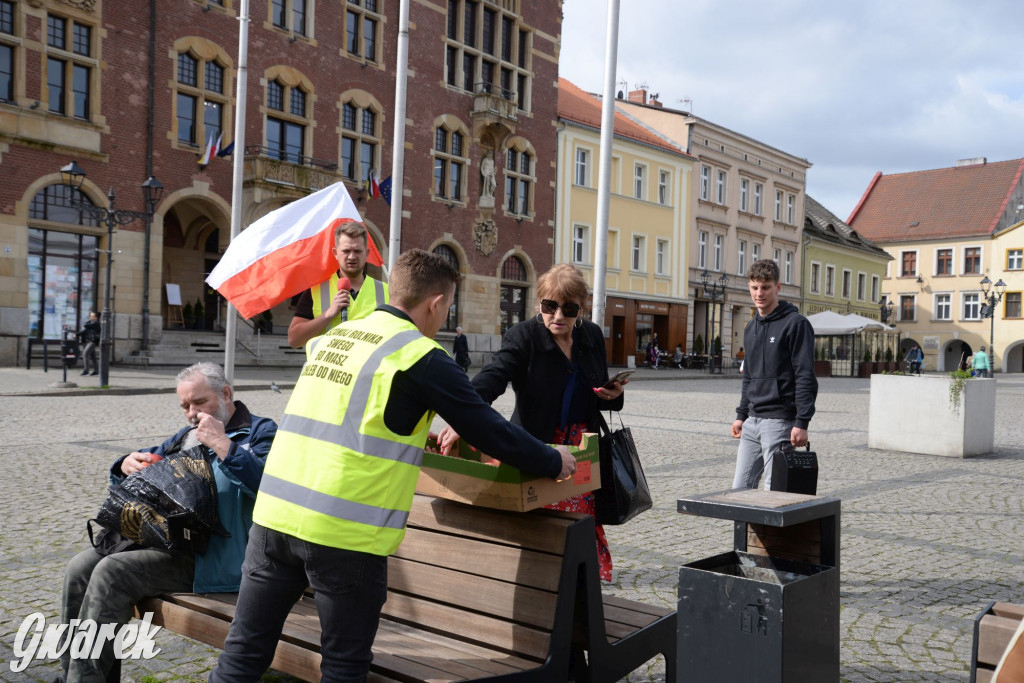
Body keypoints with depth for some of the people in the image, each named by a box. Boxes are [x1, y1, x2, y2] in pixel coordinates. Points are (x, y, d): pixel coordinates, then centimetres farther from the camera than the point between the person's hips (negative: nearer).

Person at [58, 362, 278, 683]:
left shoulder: (260, 431, -1)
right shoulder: (187, 435, 23)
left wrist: (221, 443, -19)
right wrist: (128, 464, 5)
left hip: (207, 556, -8)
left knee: (111, 573, -21)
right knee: (81, 567, -7)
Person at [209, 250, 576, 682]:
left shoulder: (332, 337, 15)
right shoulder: (422, 358, -6)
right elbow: (491, 431, -2)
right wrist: (553, 462, 14)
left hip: (274, 512, 6)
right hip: (344, 531, -6)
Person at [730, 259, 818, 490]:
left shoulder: (795, 324, -8)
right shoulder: (750, 329, 15)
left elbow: (805, 378, -13)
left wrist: (802, 422, -18)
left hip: (780, 421, -7)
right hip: (752, 422, 7)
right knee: (740, 488, 9)